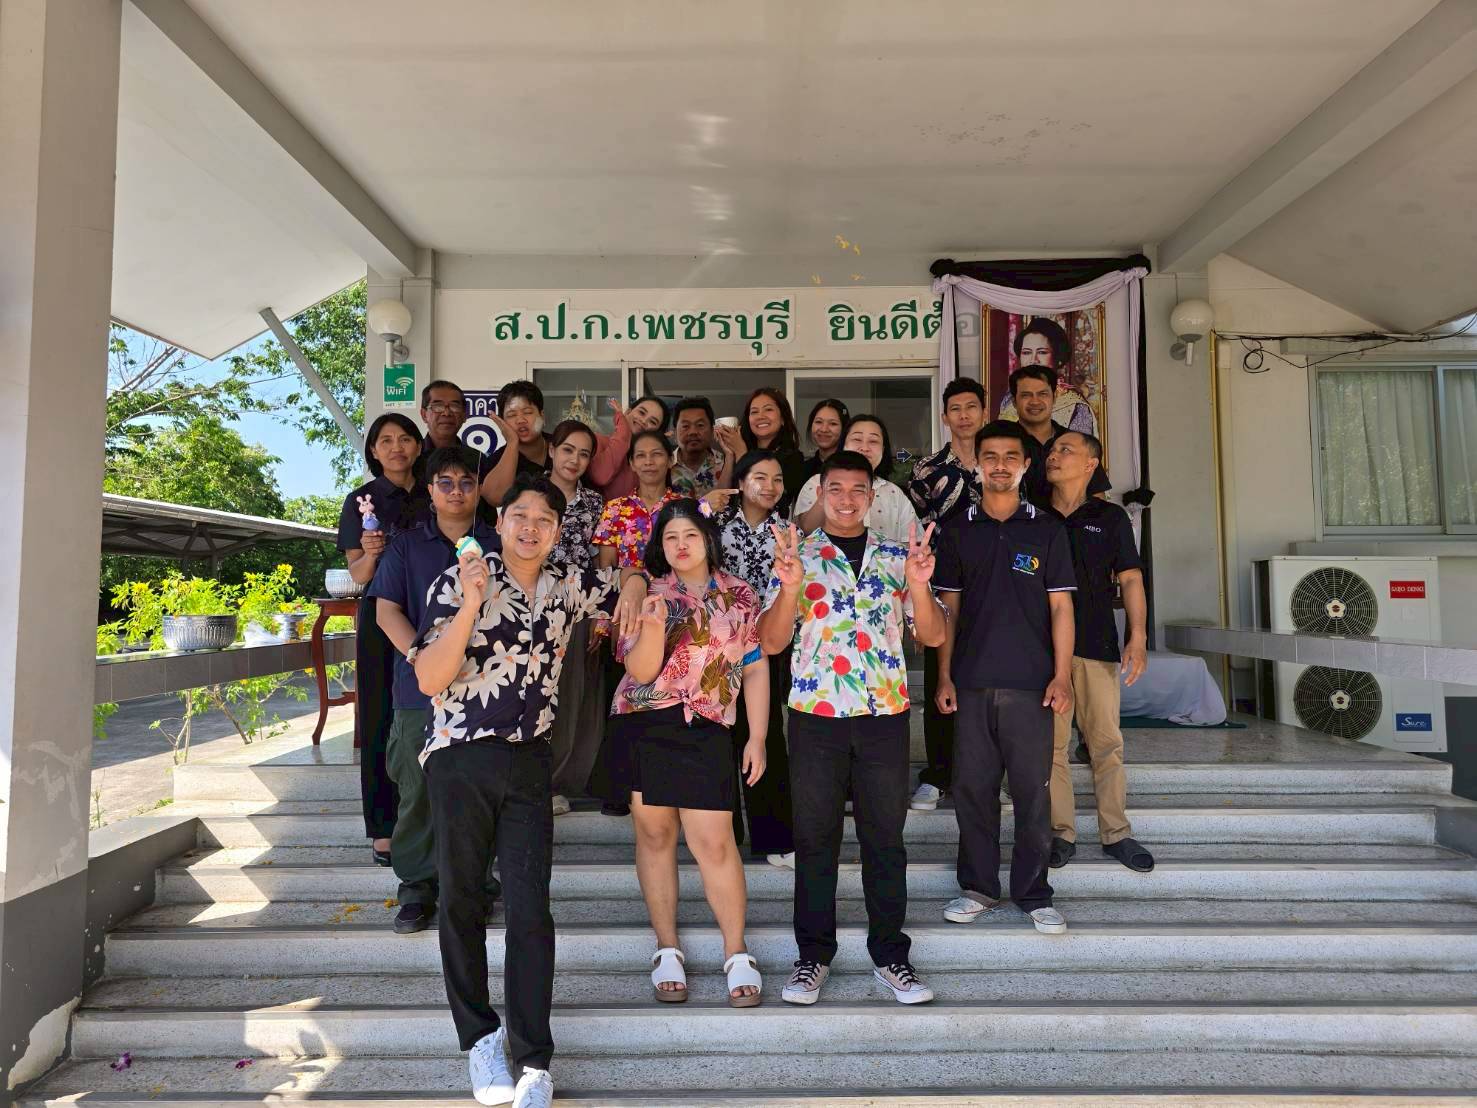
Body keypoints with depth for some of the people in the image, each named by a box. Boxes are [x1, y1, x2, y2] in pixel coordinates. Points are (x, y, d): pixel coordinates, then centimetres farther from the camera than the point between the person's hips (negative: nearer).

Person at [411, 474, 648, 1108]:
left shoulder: (568, 588, 6)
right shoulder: (458, 581, -5)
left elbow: (632, 580, 24)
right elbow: (429, 680, -12)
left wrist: (633, 592, -1)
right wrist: (471, 606, -24)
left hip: (529, 761, 2)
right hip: (460, 756, -2)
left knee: (530, 908, 0)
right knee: (460, 901, 9)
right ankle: (480, 1039, 28)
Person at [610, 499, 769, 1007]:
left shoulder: (740, 596, 7)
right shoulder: (647, 595, 5)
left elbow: (755, 669, 7)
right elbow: (640, 671, -4)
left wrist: (757, 738, 3)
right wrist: (652, 625, -22)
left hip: (706, 731, -1)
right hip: (643, 725, 1)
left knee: (714, 841, -4)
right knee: (655, 834, 7)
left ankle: (737, 954, 11)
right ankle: (667, 952, 22)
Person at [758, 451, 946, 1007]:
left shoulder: (897, 556, 7)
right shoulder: (796, 555, 2)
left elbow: (933, 636, 2)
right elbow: (772, 642, -5)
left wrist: (918, 585, -16)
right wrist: (790, 587, -21)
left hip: (885, 713, 1)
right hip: (816, 713, -1)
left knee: (885, 838, 10)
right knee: (815, 839, 8)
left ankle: (890, 955, 25)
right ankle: (813, 955, 23)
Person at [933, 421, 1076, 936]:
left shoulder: (1047, 530, 5)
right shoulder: (958, 532, 8)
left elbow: (1060, 607, 3)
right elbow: (948, 608, 9)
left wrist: (1062, 675, -5)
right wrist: (944, 676, 3)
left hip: (1030, 683, -1)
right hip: (972, 682, 1)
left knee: (1033, 791, 3)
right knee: (973, 787, 6)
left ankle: (1033, 892, 18)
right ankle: (979, 887, 21)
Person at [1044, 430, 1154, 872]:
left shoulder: (1110, 517, 8)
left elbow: (1130, 579, 5)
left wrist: (1138, 637, -7)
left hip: (1096, 643, 0)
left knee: (1106, 740, 3)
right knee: (1051, 742, 2)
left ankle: (1116, 832, 15)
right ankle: (1061, 833, 12)